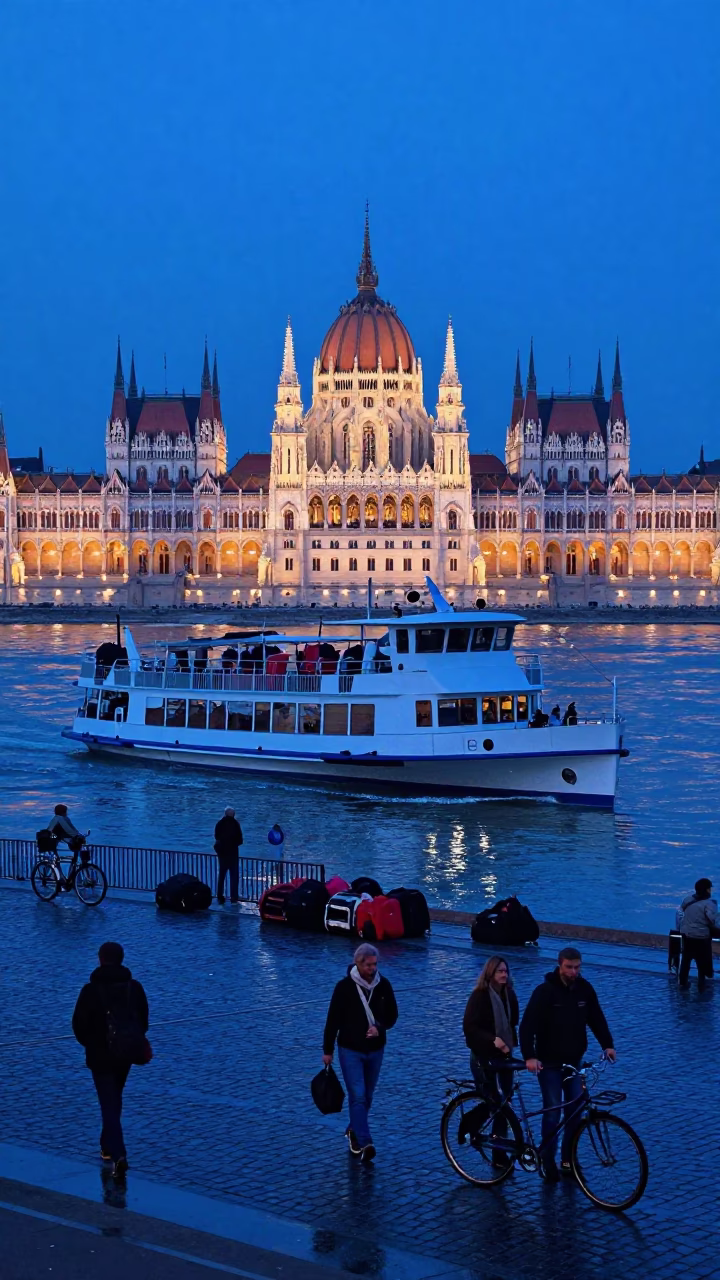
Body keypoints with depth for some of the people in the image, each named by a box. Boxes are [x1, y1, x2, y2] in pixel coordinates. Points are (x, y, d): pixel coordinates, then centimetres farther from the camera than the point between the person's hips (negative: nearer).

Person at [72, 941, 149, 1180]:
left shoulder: (91, 990, -15)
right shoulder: (134, 988, -4)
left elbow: (79, 1024, -8)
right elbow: (143, 1022, 3)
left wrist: (89, 1043, 12)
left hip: (100, 1055, -4)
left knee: (109, 1105, -2)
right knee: (114, 1101, 23)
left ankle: (118, 1155, -15)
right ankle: (108, 1146, 36)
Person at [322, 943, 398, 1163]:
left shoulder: (383, 985, -4)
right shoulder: (344, 987, -13)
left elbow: (392, 1015, 6)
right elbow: (333, 1020, -7)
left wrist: (380, 1028, -15)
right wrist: (327, 1050, -3)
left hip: (375, 1050, 4)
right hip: (350, 1050, -4)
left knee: (367, 1096, 14)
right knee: (358, 1096, -11)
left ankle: (354, 1131, 34)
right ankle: (365, 1143, -14)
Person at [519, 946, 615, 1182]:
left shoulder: (584, 989, -2)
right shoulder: (544, 992, -17)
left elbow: (596, 1019, 9)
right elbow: (527, 1025, -20)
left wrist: (607, 1045, -3)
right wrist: (529, 1056, -31)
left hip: (574, 1061, 5)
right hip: (549, 1063, -5)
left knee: (575, 1110, 5)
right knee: (552, 1112, -4)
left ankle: (568, 1159, 18)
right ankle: (548, 1162, 9)